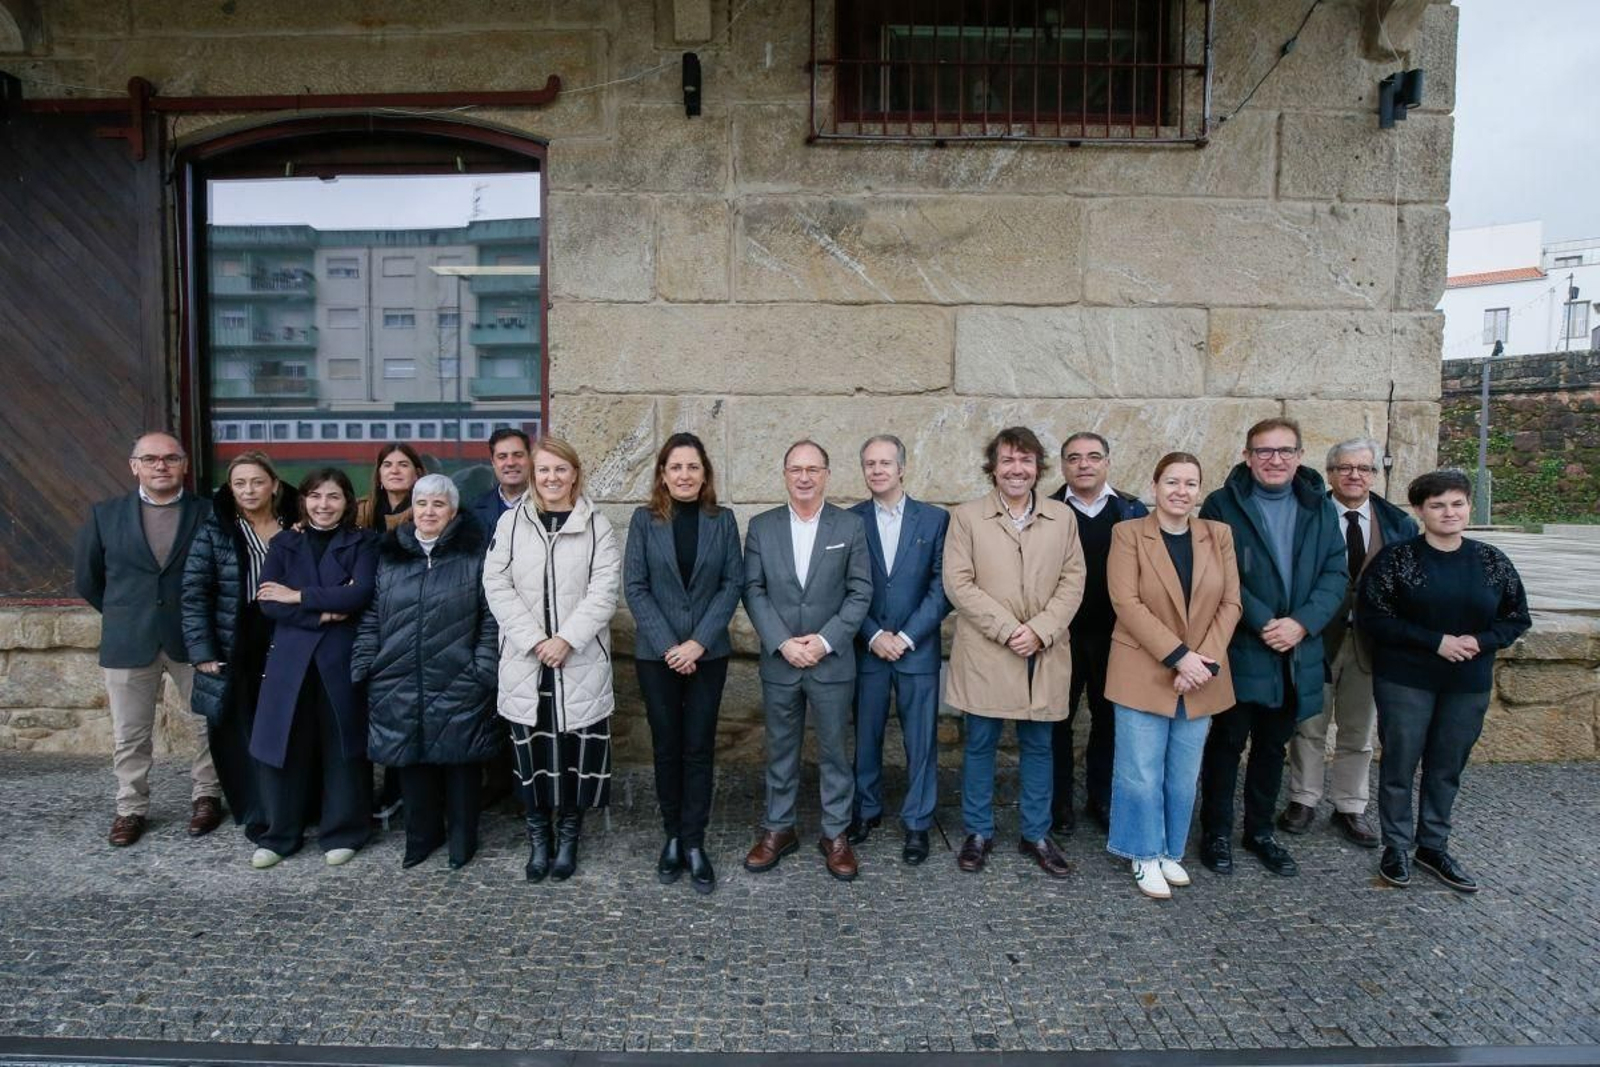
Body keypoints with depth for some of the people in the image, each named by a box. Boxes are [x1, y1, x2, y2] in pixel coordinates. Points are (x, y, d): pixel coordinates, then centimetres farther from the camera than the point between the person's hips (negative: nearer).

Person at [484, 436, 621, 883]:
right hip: (525, 661, 1)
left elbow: (604, 590, -6)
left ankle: (568, 837, 21)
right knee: (531, 751, 7)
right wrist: (535, 640, -10)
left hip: (581, 662, -1)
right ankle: (538, 838, 23)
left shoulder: (597, 526, 1)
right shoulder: (511, 522, 5)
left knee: (576, 750, 3)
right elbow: (497, 586, 0)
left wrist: (567, 639, -15)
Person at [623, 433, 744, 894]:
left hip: (708, 653, 0)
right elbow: (634, 587, -5)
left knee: (698, 748, 3)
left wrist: (699, 641, -12)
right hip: (656, 653, 0)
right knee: (666, 747, 9)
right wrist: (668, 645, -12)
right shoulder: (644, 519, -1)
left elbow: (732, 584, -2)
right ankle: (673, 837, 23)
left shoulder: (722, 520, 1)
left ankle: (694, 843, 13)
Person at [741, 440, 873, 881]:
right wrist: (782, 642, -12)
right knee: (781, 749, 14)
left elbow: (860, 592, -3)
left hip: (832, 661, -1)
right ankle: (778, 828, 29)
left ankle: (836, 833, 24)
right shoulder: (761, 526, 2)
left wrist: (825, 640, -13)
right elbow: (753, 591, -1)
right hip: (778, 661, 1)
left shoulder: (850, 525, -1)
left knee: (834, 750, 9)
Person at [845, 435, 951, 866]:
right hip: (867, 648, 1)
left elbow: (941, 587, -3)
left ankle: (917, 823, 20)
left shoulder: (935, 519, 0)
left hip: (918, 649, 0)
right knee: (866, 736, 12)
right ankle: (867, 809, 30)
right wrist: (874, 636, -10)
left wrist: (906, 637, -10)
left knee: (921, 741, 6)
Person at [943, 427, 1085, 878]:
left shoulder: (1062, 517, 7)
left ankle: (1036, 834, 27)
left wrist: (1041, 629, -11)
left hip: (1044, 653, 2)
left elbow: (1072, 581, 3)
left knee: (1038, 745, 12)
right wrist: (1008, 629, -14)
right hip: (985, 653, -2)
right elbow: (958, 583, -7)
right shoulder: (967, 517, -2)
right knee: (980, 744, 8)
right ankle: (978, 832, 24)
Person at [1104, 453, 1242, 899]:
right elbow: (1126, 603, -12)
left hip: (1200, 678, 4)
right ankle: (1146, 856, 20)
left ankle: (1171, 852, 29)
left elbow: (1230, 603, 3)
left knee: (1184, 775, 12)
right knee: (1142, 773, 2)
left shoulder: (1219, 535, 6)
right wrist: (1179, 656, -17)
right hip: (1143, 674, -3)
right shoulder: (1129, 533, -5)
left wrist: (1205, 660, -10)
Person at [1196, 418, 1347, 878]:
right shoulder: (1222, 505, -6)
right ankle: (1216, 831, 20)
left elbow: (1336, 573, 1)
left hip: (1296, 651, 4)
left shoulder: (1320, 508, 6)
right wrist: (1262, 623, -18)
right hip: (1239, 649, -4)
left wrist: (1302, 623, -13)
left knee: (1274, 744, 15)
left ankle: (1260, 830, 30)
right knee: (1228, 740, 5)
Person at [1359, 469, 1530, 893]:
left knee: (1447, 768, 12)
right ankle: (1396, 846, 19)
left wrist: (1480, 642, -12)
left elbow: (1517, 618, 8)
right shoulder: (1396, 558, -8)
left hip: (1469, 684, 3)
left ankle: (1434, 846, 28)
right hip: (1405, 681, -3)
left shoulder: (1491, 561, 3)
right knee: (1399, 763, 4)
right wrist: (1436, 641, -18)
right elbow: (1372, 617, -12)